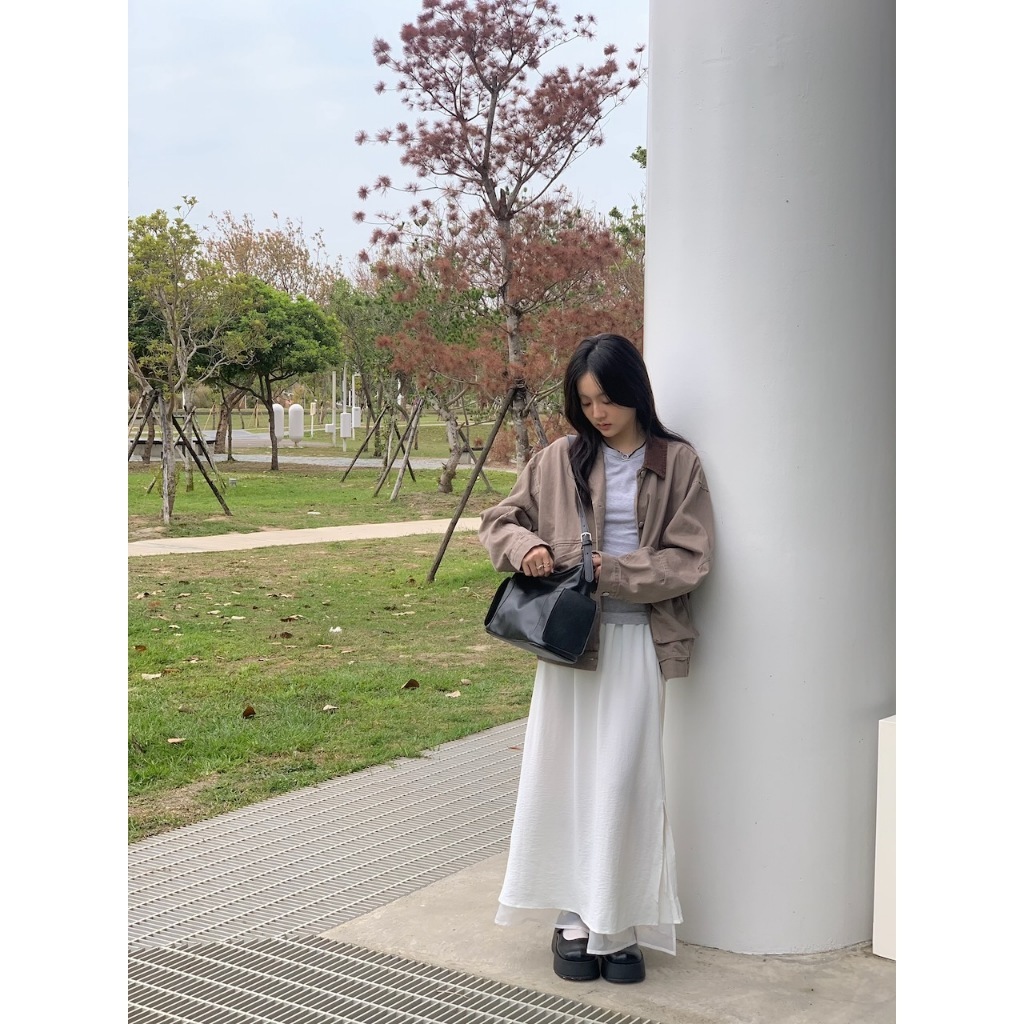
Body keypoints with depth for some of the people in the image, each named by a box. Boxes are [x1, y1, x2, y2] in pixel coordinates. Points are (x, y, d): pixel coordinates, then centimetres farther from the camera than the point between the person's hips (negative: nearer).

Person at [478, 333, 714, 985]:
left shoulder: (677, 462, 0)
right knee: (566, 773, 5)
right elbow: (500, 519, 12)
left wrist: (613, 571, -15)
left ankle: (618, 925, 8)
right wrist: (524, 545, -10)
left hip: (638, 638, -2)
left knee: (623, 779, -1)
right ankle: (573, 917, 16)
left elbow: (690, 558, -4)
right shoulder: (562, 460, 5)